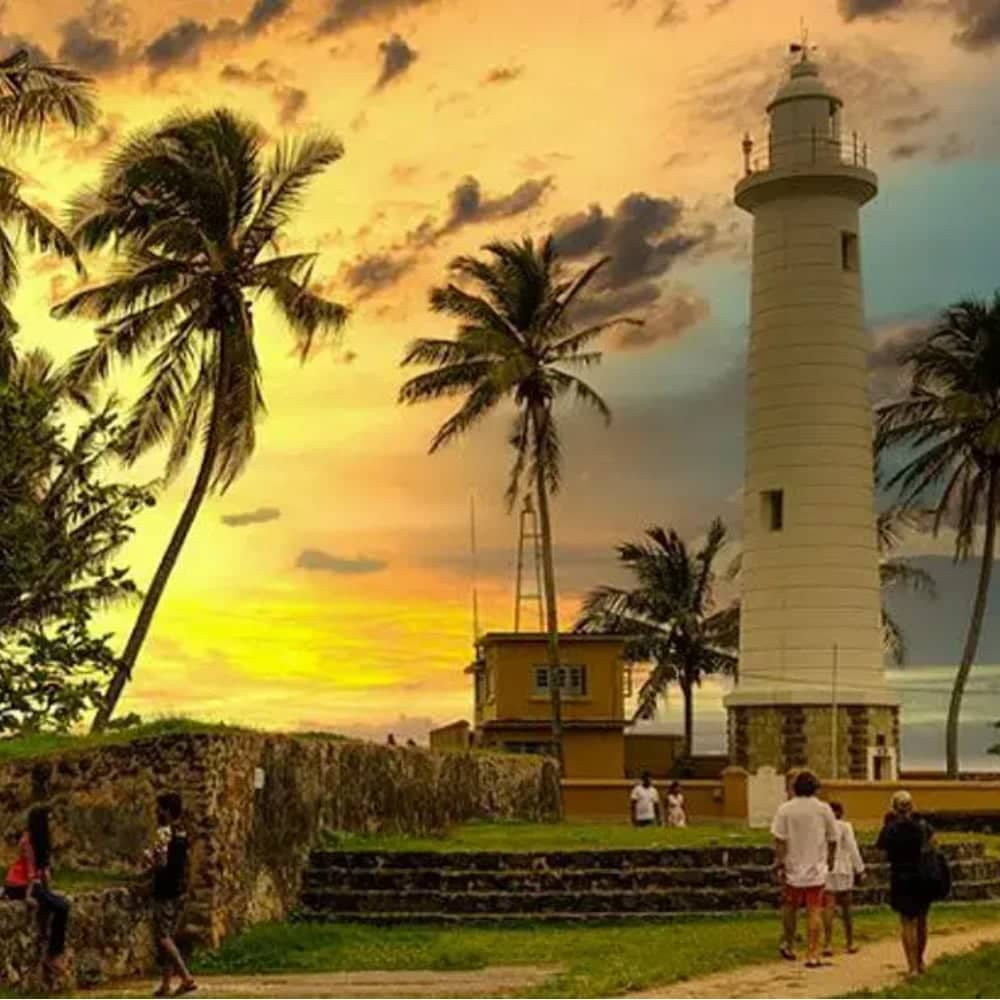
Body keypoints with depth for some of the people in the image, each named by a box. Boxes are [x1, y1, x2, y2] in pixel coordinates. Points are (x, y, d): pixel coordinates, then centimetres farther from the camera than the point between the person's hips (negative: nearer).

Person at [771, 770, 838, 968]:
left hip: (793, 869, 1)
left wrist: (779, 865, -3)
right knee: (815, 912, 1)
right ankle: (812, 955, 0)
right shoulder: (823, 809, -2)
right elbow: (832, 840, 5)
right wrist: (830, 860, 20)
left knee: (790, 907, 19)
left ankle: (788, 946, 28)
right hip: (817, 869, 0)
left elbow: (779, 840, -8)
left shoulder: (785, 809, -4)